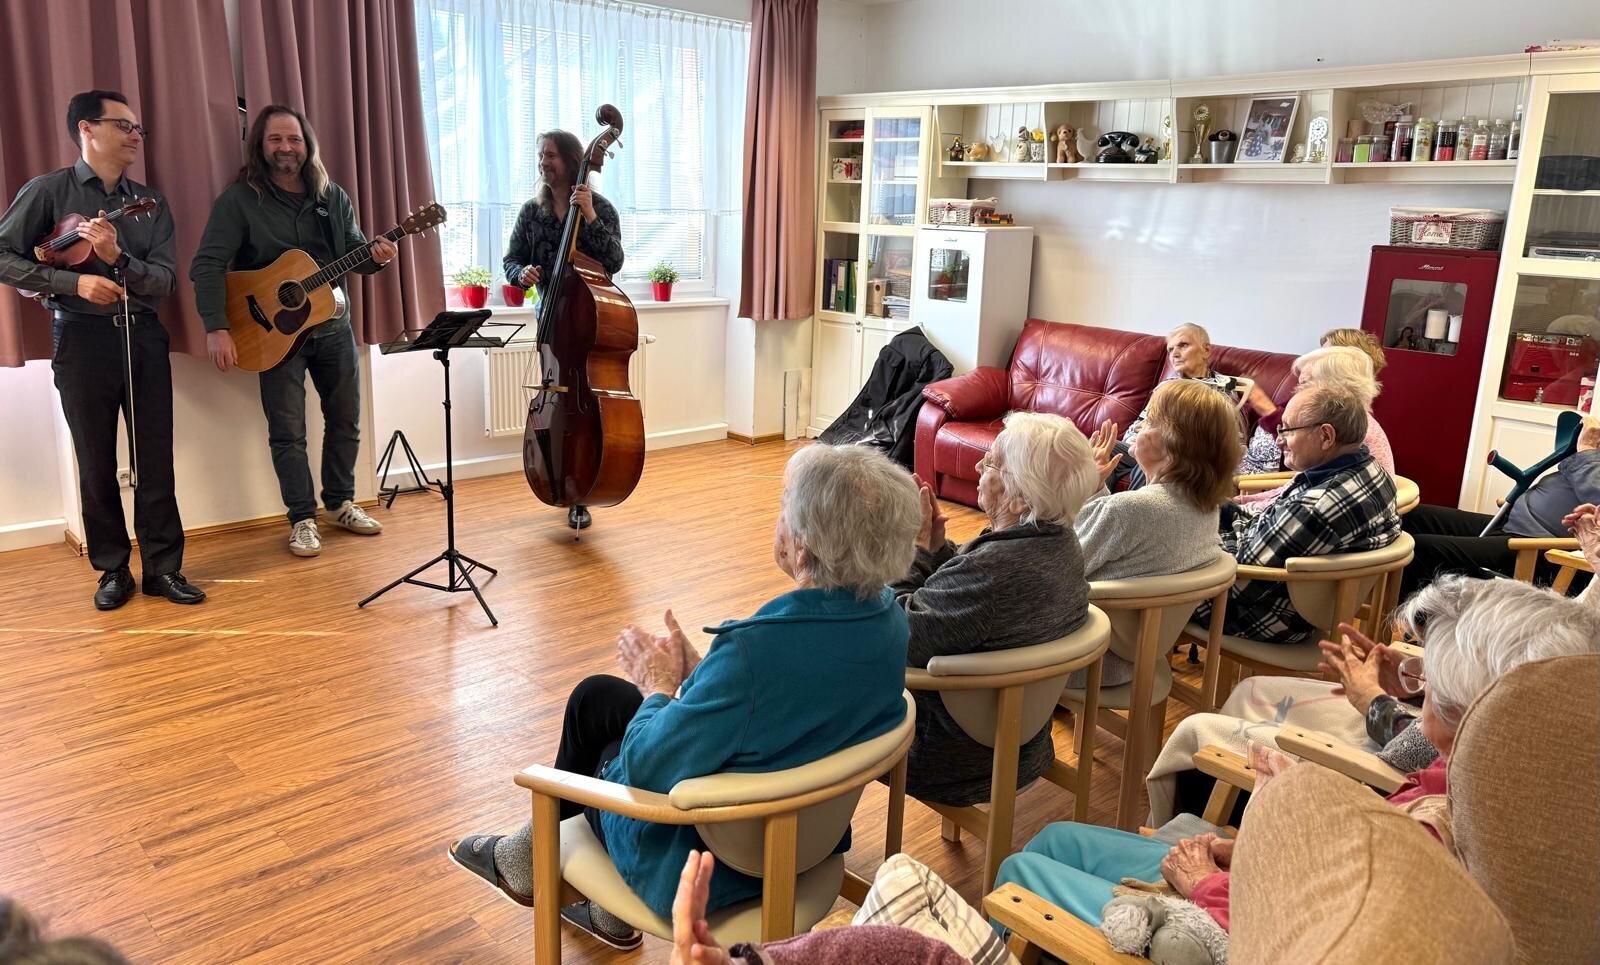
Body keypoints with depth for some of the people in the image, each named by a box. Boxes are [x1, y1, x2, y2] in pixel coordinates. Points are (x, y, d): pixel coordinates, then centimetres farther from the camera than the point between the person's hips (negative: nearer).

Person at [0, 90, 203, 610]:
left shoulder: (150, 201, 9)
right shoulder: (49, 190, -1)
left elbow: (164, 279, 1)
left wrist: (118, 259, -17)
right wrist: (73, 281, -15)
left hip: (143, 334, 3)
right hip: (82, 338, -2)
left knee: (155, 458, 2)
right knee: (97, 463, 5)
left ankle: (162, 567, 11)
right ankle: (113, 569, 17)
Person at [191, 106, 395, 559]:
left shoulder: (332, 197, 5)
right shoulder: (239, 199, -9)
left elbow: (353, 250, 10)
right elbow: (206, 266, -15)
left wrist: (375, 255, -15)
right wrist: (217, 328, -26)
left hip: (332, 325, 4)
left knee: (346, 420, 12)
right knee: (287, 432, 0)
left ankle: (340, 502, 29)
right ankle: (303, 519, 13)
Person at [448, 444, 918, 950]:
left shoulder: (755, 647, -37)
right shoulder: (889, 617, -13)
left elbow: (647, 768, -26)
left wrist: (659, 688, -8)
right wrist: (694, 671, -2)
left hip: (702, 866, -7)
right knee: (596, 695, 20)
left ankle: (526, 861, 48)